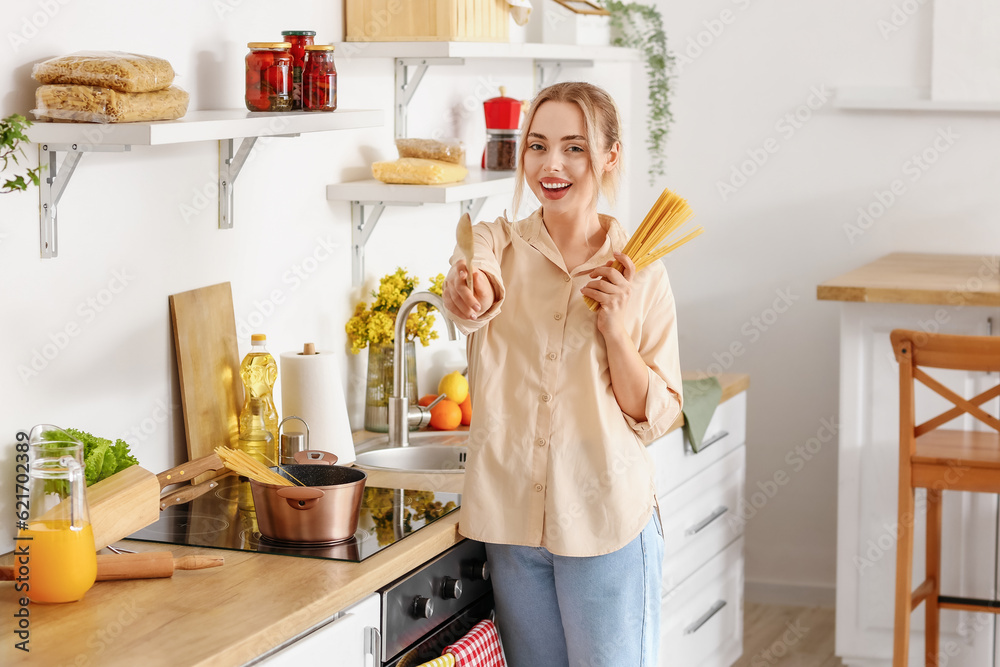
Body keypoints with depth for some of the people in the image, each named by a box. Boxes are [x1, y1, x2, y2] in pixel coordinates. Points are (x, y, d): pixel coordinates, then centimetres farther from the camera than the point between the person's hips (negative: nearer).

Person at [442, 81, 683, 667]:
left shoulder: (640, 272, -1)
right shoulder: (498, 245, 1)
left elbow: (657, 417, -1)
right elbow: (478, 289, -24)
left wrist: (616, 329, -15)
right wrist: (469, 295, -48)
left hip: (605, 517, -2)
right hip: (512, 515, 2)